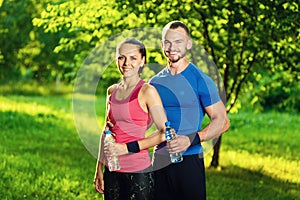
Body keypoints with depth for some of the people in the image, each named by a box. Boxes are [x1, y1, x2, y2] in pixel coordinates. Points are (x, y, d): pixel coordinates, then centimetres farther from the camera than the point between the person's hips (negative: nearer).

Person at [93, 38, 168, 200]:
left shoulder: (147, 91, -7)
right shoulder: (112, 91, 10)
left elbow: (165, 132, -12)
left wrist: (127, 148, -15)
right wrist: (99, 168, 16)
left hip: (138, 172, -5)